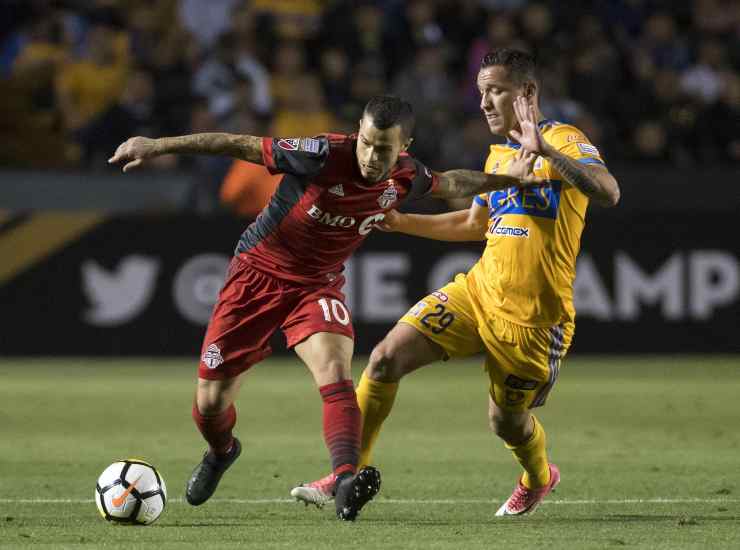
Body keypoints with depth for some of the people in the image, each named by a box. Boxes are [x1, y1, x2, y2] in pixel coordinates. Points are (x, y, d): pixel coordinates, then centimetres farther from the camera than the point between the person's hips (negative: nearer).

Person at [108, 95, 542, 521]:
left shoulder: (406, 177, -11)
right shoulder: (324, 156, -28)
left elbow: (450, 183, 14)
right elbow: (240, 146, -24)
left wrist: (510, 178, 14)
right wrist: (158, 146, -26)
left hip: (319, 285, 2)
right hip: (260, 273, -2)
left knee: (336, 370, -28)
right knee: (210, 403, 2)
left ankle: (346, 481, -40)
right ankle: (221, 452, 38)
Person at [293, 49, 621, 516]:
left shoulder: (565, 141, -9)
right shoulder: (498, 154, 14)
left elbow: (609, 193, -29)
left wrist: (547, 151, -40)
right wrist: (401, 222, 23)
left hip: (534, 316, -6)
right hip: (478, 290, 6)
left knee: (507, 421, 7)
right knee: (386, 359, -9)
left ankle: (539, 478, 42)